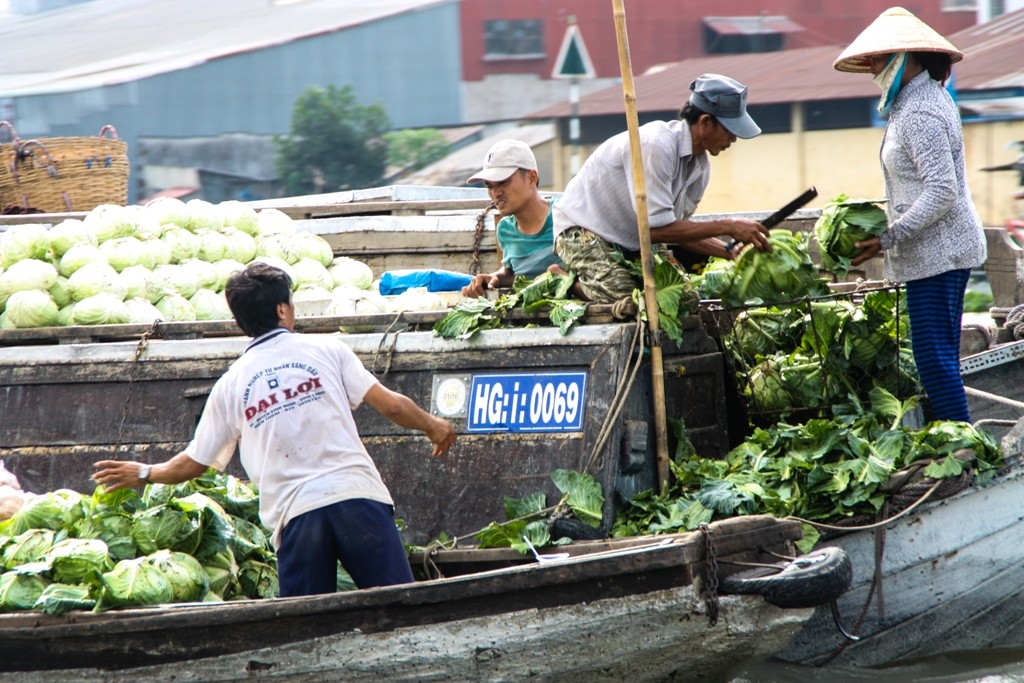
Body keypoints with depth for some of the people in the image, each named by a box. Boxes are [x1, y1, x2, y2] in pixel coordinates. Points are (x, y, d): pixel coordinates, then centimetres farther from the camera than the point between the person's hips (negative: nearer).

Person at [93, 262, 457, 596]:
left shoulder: (231, 383, 15)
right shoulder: (326, 350, 9)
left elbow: (192, 463, 20)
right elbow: (391, 405, 5)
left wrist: (143, 473, 39)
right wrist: (433, 426, 24)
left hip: (294, 510, 2)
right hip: (355, 492, -2)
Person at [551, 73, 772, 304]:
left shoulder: (699, 166, -4)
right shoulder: (657, 145, -30)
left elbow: (678, 229, 3)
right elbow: (657, 229, -32)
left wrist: (730, 251, -10)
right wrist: (727, 227, -29)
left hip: (629, 245, 9)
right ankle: (572, 281, 1)